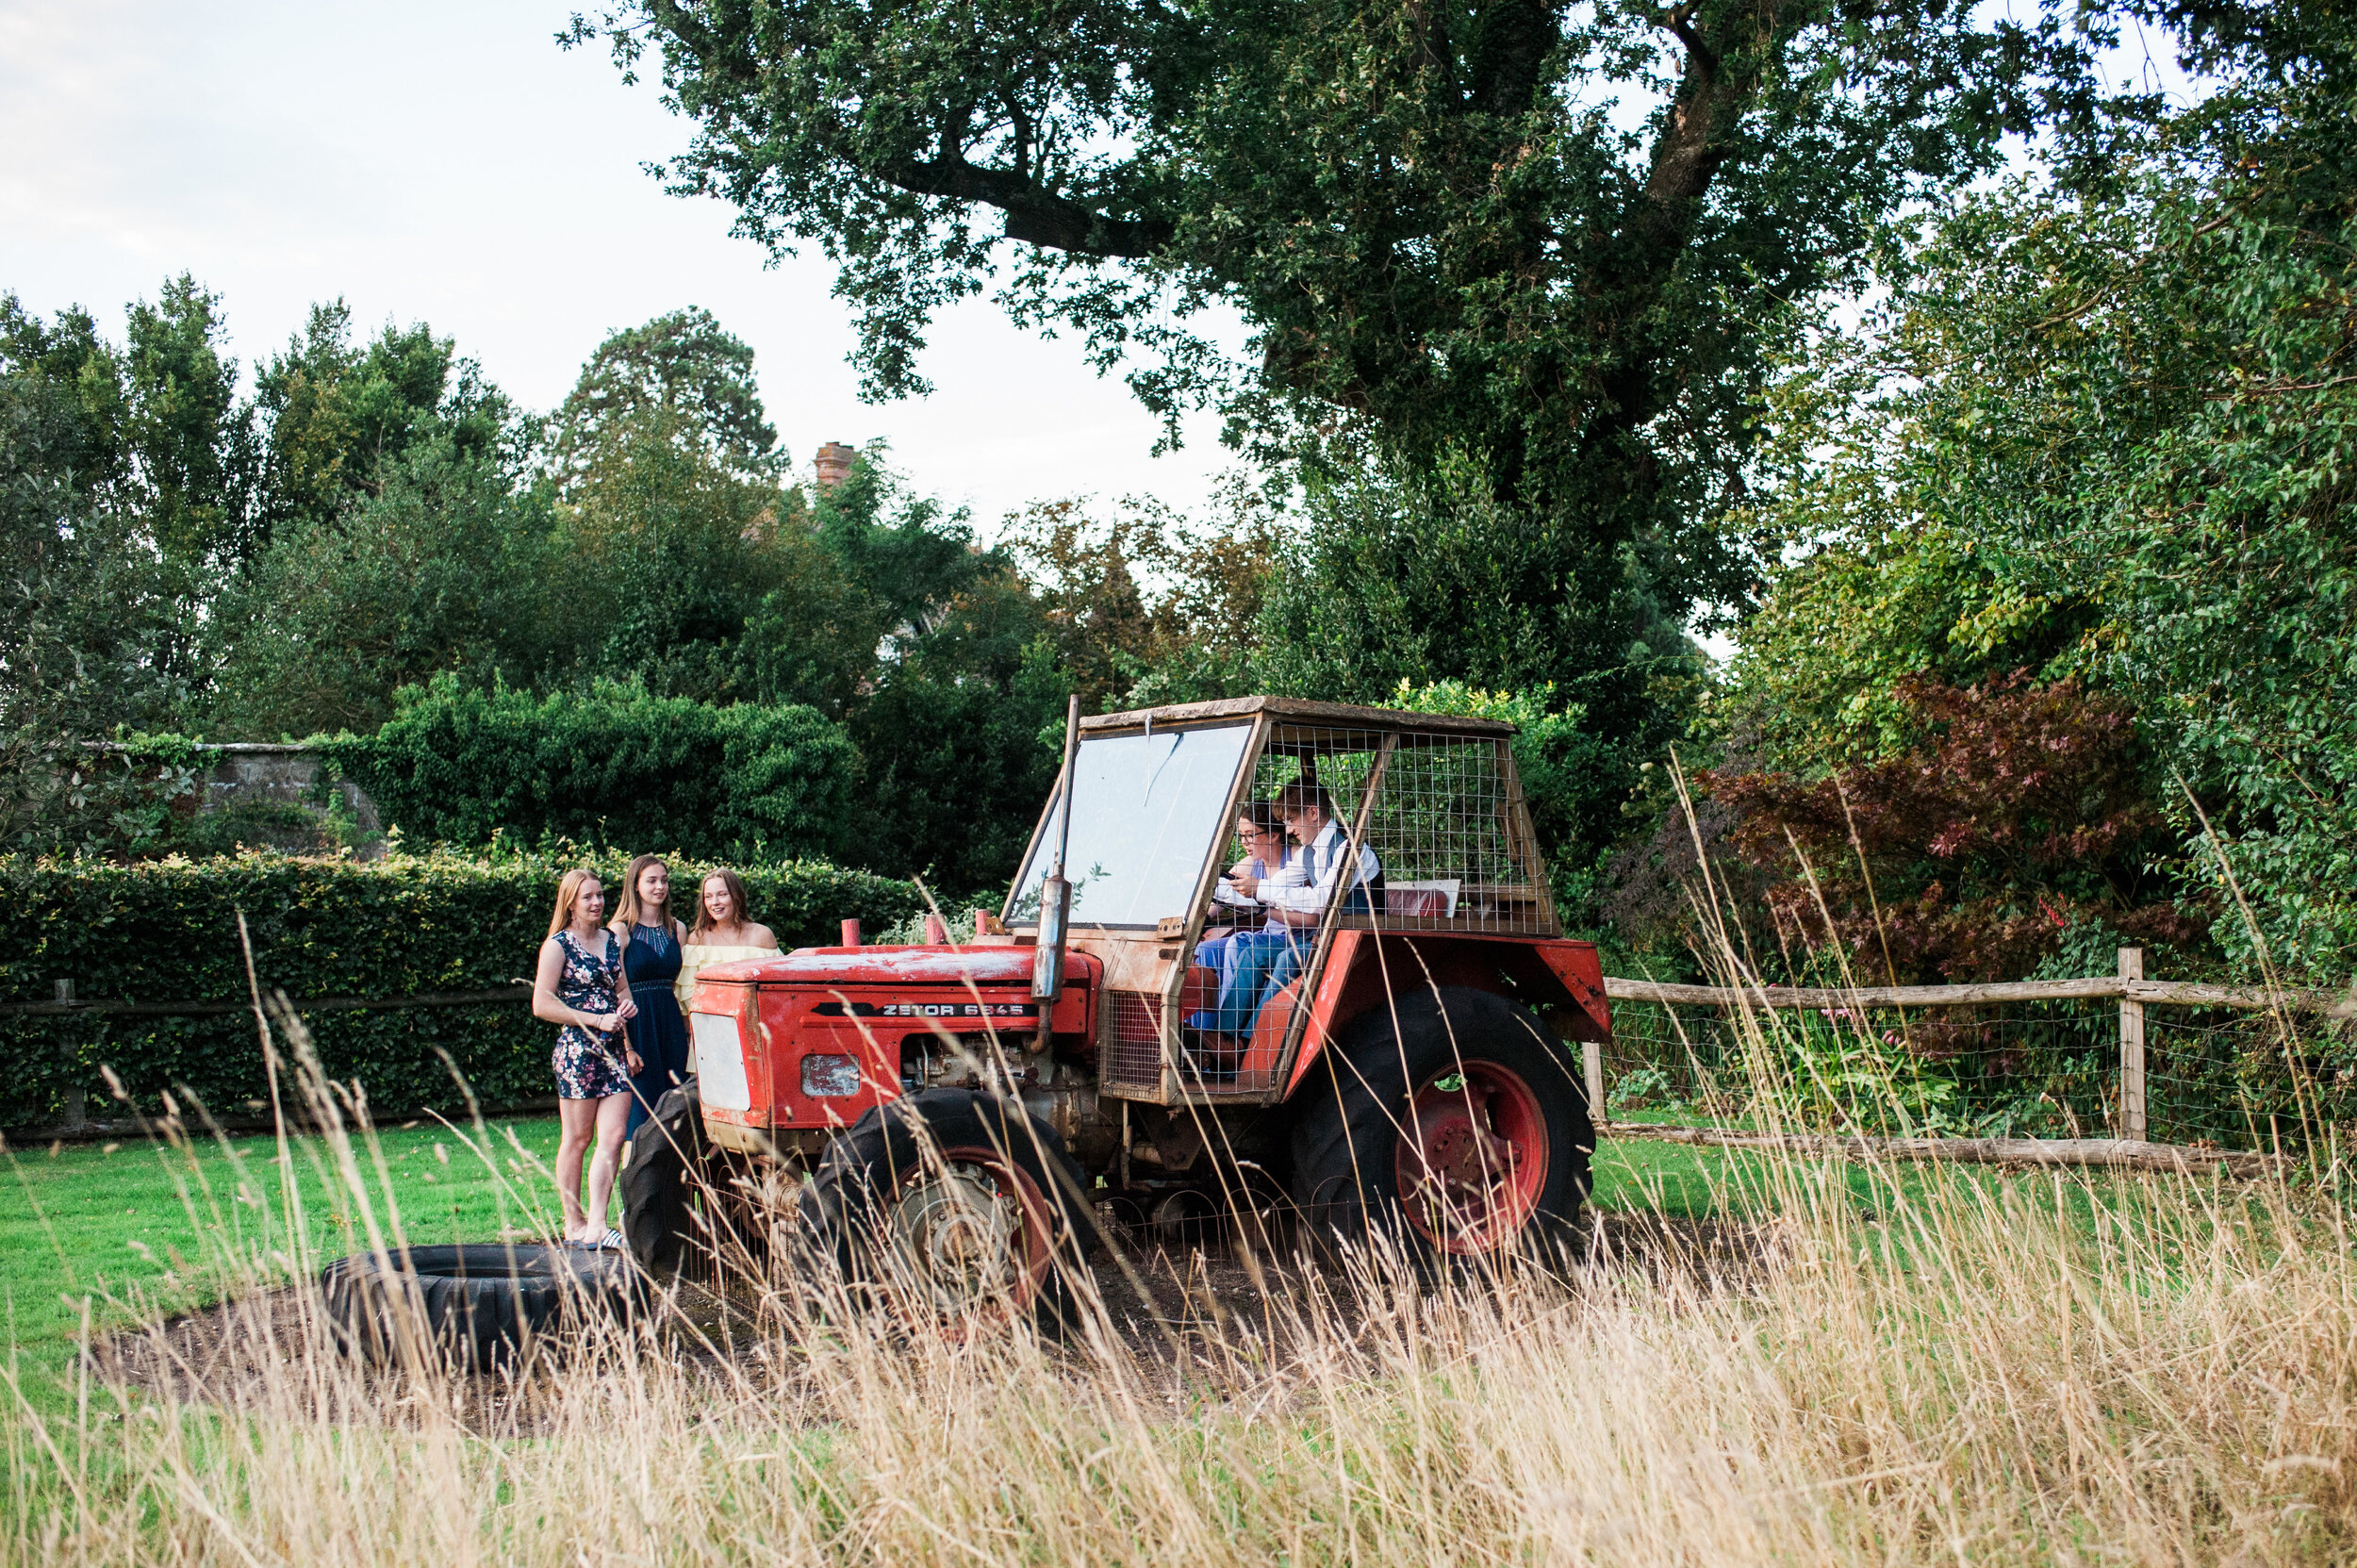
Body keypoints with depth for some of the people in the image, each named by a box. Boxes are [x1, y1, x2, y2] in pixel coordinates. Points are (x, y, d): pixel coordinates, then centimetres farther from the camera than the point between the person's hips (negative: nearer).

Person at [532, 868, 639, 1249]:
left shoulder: (612, 941, 14)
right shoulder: (558, 945, -5)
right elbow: (542, 1005, -11)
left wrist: (627, 1004, 1)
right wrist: (596, 1021, -15)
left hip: (613, 1049, 6)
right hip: (577, 1048, -6)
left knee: (613, 1137, -5)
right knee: (576, 1139, 3)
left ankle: (596, 1226, -6)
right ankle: (573, 1225, 12)